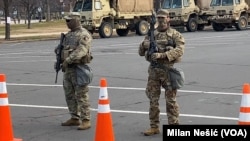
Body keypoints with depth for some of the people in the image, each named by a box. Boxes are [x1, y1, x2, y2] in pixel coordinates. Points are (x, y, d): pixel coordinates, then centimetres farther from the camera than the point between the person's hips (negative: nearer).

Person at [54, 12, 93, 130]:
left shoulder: (84, 35, -11)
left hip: (79, 68, -9)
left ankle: (86, 120, -5)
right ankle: (75, 118, 22)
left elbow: (81, 51, -23)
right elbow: (64, 49, 25)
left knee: (81, 95, -8)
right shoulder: (68, 35, 17)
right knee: (69, 94, 12)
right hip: (68, 68, 9)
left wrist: (67, 60, -27)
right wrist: (59, 50, 2)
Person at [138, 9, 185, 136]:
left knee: (170, 100, 1)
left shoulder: (175, 35, -1)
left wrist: (161, 55, -27)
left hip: (168, 70, -4)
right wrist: (143, 45, -13)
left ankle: (174, 126, 10)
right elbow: (141, 52, 11)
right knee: (153, 100, 6)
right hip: (153, 71, 4)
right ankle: (154, 127, 15)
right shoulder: (151, 34, 11)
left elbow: (179, 50, -17)